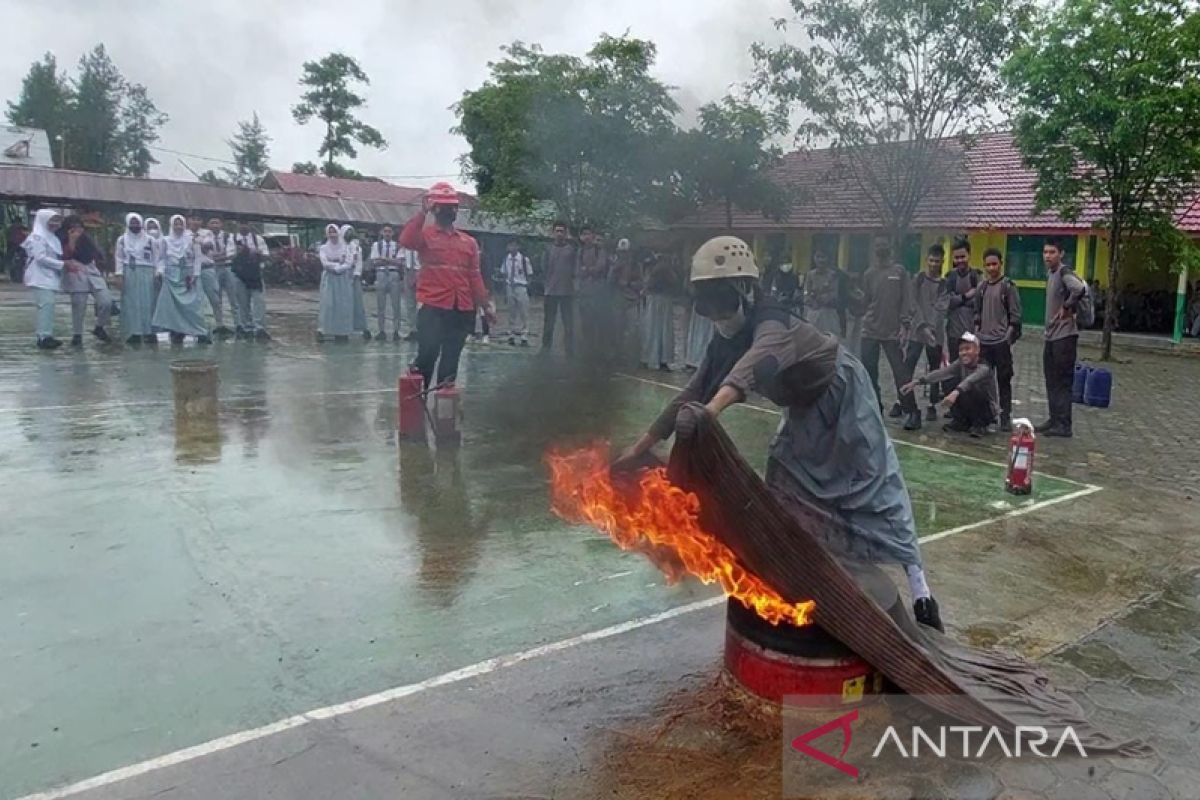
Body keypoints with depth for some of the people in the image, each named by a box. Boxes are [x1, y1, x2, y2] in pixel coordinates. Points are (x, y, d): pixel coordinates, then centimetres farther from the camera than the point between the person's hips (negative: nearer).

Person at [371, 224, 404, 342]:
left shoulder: (397, 246, 3)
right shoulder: (376, 245, 7)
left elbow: (399, 262, -6)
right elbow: (374, 262, -1)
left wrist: (384, 259, -11)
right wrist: (391, 260, -10)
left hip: (394, 275, -1)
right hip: (381, 274, 1)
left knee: (396, 305, 0)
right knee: (380, 305, 4)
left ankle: (396, 331, 6)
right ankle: (382, 331, 11)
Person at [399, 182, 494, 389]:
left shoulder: (469, 242, 14)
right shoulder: (425, 234, 2)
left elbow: (474, 276, 14)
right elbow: (406, 240, -20)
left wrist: (485, 302, 6)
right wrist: (422, 212, -20)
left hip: (462, 309, 4)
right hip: (432, 306, -4)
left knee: (451, 358, 8)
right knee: (428, 352, -15)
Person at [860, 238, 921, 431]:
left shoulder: (899, 272, 1)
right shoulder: (869, 274, 11)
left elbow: (906, 301, -2)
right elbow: (866, 300, 12)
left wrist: (904, 326, -9)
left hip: (892, 332, -4)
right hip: (870, 330, 4)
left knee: (900, 373, -5)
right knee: (868, 372, 5)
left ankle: (910, 411, 2)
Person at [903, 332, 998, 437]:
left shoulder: (984, 368, -24)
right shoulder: (960, 364, -6)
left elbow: (970, 380, -44)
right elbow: (941, 373, -19)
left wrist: (956, 392, -63)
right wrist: (917, 382, -32)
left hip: (988, 410, -6)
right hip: (970, 410, 6)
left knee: (969, 389, -32)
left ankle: (981, 425, -10)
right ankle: (961, 422, 1)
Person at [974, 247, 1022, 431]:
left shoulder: (1008, 286, -4)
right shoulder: (982, 287, 11)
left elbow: (1015, 316, -6)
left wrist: (1008, 338, -12)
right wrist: (977, 334, 7)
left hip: (1001, 342, -4)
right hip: (983, 342, 4)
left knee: (1004, 380, 0)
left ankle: (1005, 416, 5)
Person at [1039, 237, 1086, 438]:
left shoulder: (1064, 272, -15)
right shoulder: (1050, 274, 13)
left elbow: (1080, 290, -35)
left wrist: (1067, 308, -19)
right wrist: (1047, 330, 12)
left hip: (1064, 336, -9)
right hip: (1051, 336, 9)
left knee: (1063, 381, -5)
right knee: (1052, 380, 13)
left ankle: (1064, 425, 0)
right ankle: (1054, 419, 21)